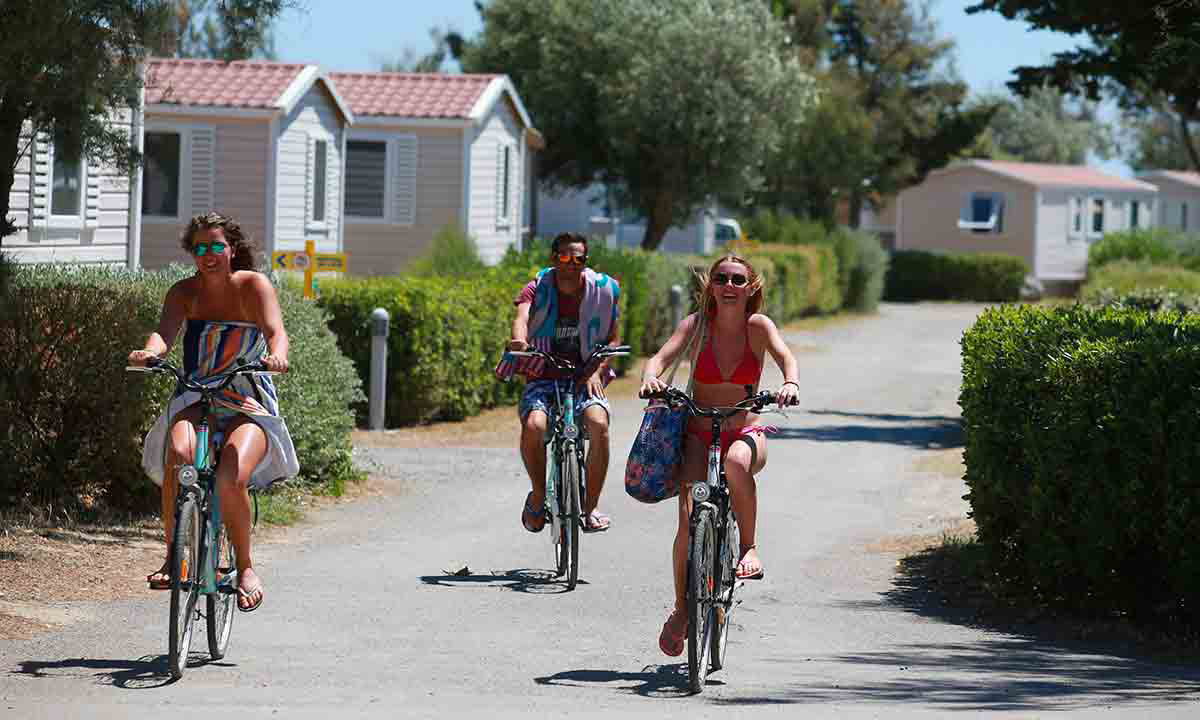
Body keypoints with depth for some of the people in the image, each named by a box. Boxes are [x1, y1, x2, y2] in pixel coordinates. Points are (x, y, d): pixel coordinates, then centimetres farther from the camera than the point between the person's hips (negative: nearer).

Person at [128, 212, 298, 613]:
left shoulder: (253, 286, -4)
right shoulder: (185, 292, 3)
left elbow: (275, 330, -21)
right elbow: (165, 330, -15)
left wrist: (277, 355, -45)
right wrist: (150, 351, -40)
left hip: (248, 406, -2)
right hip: (196, 402, 2)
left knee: (231, 478, -29)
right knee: (178, 453, -33)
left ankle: (245, 567, -4)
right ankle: (172, 558, -20)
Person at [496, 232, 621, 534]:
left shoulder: (602, 290, 0)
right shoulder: (538, 289, -5)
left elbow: (613, 339, 6)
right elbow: (521, 317, -25)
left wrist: (597, 371, -11)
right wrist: (520, 341, -48)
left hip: (585, 377, 1)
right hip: (543, 378, -1)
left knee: (598, 424, -30)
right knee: (533, 426, -31)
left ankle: (591, 507, -14)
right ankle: (538, 495, -2)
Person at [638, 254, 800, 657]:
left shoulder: (758, 325, -4)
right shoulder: (698, 323, -3)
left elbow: (785, 356, -20)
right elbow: (663, 356, -15)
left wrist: (791, 383, -43)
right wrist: (651, 377, -38)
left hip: (744, 433, -1)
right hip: (698, 435, 1)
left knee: (737, 462, -38)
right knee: (689, 518, -16)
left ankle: (748, 547, -19)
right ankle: (681, 608, 3)